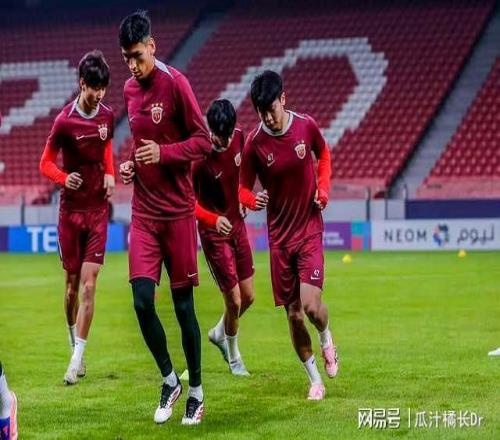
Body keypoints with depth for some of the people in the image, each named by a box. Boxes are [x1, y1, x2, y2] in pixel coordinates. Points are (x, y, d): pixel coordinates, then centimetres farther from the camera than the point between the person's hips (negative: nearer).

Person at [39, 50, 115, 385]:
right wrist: (64, 178, -25)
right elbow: (46, 163, -5)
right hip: (71, 210, -2)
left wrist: (110, 173, 1)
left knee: (89, 285, -6)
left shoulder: (107, 116, -1)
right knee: (72, 285, 8)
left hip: (98, 210, 2)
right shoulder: (65, 121, -13)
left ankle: (77, 360, -6)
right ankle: (74, 342, 31)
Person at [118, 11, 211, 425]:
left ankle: (196, 391, 16)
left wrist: (163, 153, -22)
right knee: (142, 301, -4)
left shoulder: (175, 84, -11)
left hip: (177, 211, -5)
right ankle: (170, 380, 16)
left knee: (183, 303, 2)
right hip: (144, 212, 5)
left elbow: (204, 141, -10)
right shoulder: (130, 89, 9)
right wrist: (130, 165, 5)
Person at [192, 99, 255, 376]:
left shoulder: (239, 138, -7)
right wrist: (213, 219, -37)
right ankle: (233, 357, 22)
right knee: (234, 301, -3)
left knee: (248, 297, 12)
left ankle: (219, 333, 41)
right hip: (214, 232, -6)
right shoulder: (200, 157, -26)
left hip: (237, 224, 6)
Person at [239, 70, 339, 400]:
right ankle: (315, 378, 21)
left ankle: (326, 339, 19)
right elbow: (244, 188, -1)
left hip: (310, 229, -1)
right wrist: (253, 200, -24)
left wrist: (323, 189, -2)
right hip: (279, 235, 1)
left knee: (311, 304, -16)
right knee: (293, 313, 3)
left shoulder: (307, 126, -7)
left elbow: (324, 155, 14)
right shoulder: (255, 144, -10)